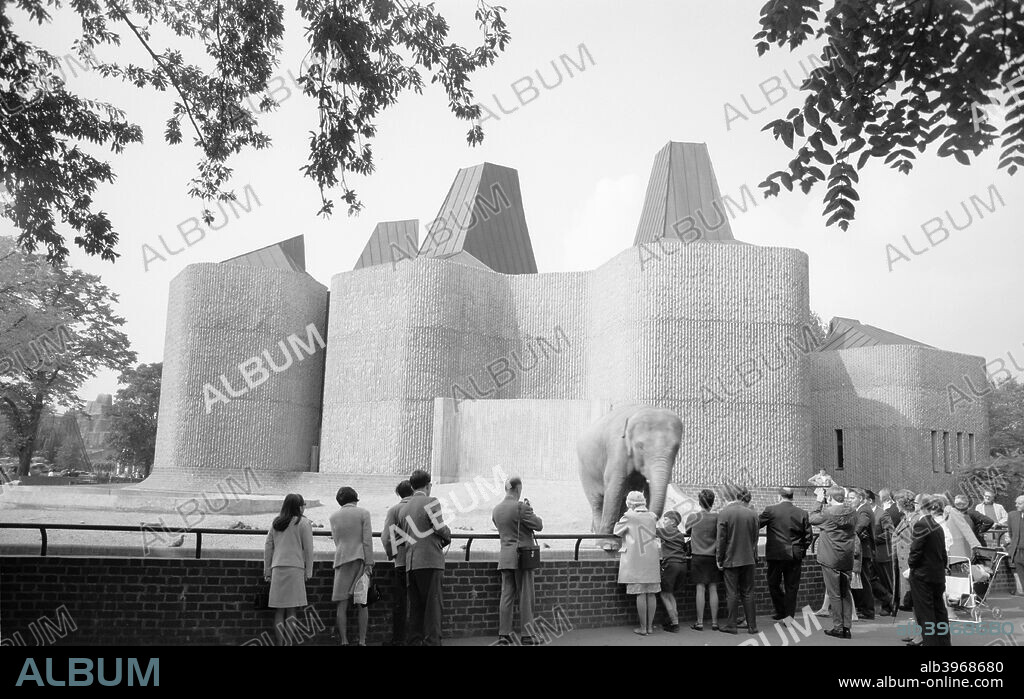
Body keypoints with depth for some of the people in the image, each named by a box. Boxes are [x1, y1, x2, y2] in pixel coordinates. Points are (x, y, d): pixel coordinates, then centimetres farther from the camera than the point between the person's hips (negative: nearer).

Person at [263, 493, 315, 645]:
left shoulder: (275, 523, 13)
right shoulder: (303, 522, -1)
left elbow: (268, 547, 13)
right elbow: (308, 549, -2)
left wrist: (267, 570, 17)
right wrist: (308, 571, 4)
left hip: (277, 568, 4)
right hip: (295, 567, -4)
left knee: (279, 610, 8)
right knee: (291, 611, 0)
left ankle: (279, 643, 9)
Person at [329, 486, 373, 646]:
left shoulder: (334, 517, 10)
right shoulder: (363, 513, 1)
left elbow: (336, 541, 14)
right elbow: (367, 540, -5)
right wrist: (369, 563, -4)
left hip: (341, 560, 2)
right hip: (360, 559, -2)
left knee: (342, 604, 3)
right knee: (362, 603, 4)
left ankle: (344, 641, -1)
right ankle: (362, 641, 1)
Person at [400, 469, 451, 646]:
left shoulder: (403, 509, 17)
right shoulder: (431, 502, -4)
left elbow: (404, 536, 17)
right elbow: (440, 528, -12)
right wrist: (448, 535, 10)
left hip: (410, 563, 7)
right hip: (430, 560, -7)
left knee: (415, 606, 10)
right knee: (433, 605, -4)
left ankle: (415, 641, 11)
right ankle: (432, 641, -6)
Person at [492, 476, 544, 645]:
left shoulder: (496, 509, 8)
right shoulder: (520, 507, -15)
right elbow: (539, 525, -9)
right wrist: (530, 511, 8)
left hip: (505, 556, 6)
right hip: (522, 555, -6)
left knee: (507, 595, 9)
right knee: (525, 596, 1)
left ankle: (504, 634, 10)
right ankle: (526, 635, 5)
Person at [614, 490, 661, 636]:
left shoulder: (629, 517, -8)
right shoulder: (652, 517, 7)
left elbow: (616, 532, 4)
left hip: (636, 561, -4)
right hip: (652, 561, 4)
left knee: (641, 594, -1)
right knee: (651, 594, 8)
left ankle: (643, 628, 3)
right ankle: (650, 626, 14)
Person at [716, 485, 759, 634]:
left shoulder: (724, 513, -12)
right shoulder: (752, 514, -2)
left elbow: (721, 539, -9)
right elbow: (755, 538, 7)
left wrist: (719, 559, 1)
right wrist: (754, 556, 17)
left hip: (731, 559, -3)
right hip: (748, 559, 3)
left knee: (732, 593, 4)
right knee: (748, 593, 10)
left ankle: (731, 625, 9)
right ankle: (752, 626, 13)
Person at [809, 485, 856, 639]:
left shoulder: (828, 512, -18)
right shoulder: (852, 512, 1)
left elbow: (811, 519, -4)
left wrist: (819, 503, 6)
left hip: (831, 559, -6)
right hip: (847, 559, 6)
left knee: (834, 594, 2)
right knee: (845, 593, 13)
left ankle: (838, 627, 6)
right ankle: (847, 627, 16)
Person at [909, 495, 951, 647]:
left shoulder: (922, 524, -17)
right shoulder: (939, 526, 6)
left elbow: (916, 550, -18)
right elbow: (943, 554, 13)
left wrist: (911, 563, -2)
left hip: (922, 575, -7)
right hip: (939, 574, 7)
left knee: (925, 614, 0)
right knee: (940, 611, 16)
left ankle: (930, 642, 2)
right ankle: (943, 641, 24)